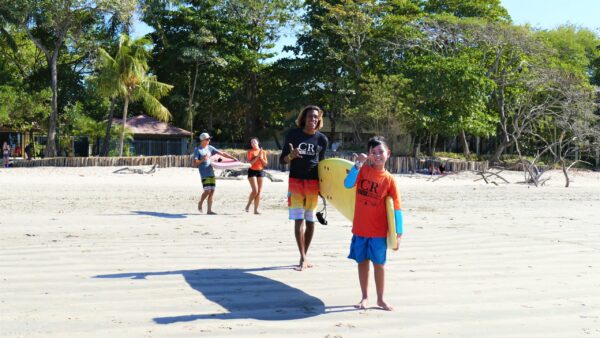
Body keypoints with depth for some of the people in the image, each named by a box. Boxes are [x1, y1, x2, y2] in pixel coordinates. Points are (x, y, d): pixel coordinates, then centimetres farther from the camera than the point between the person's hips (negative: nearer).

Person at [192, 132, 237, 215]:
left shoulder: (210, 148, 11)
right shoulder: (197, 150, -6)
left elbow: (222, 153, 15)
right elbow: (194, 164, -11)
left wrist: (233, 158, 11)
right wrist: (203, 160, -24)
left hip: (211, 173, 6)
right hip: (204, 174, -6)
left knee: (212, 192, 2)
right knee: (207, 191, -14)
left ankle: (209, 210, 8)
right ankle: (200, 203, 14)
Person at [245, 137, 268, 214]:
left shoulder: (262, 151, 8)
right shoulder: (250, 151, -2)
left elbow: (265, 164, 7)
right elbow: (250, 163, -13)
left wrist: (261, 157, -8)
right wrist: (257, 156, -17)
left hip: (260, 171, 4)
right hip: (252, 171, -4)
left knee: (259, 191, 0)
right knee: (255, 190, -15)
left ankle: (256, 210, 4)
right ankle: (248, 205, 5)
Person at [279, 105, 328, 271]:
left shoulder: (322, 139, 2)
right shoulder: (293, 134, -2)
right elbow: (282, 159, 2)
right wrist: (291, 155, -21)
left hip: (313, 182, 2)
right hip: (295, 181, -1)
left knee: (310, 221, 5)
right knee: (298, 220, -7)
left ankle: (304, 257, 16)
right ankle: (303, 258, -6)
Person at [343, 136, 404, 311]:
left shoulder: (389, 179, -5)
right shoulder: (362, 170, -1)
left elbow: (396, 207, -6)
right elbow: (348, 184, -18)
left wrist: (398, 233, -10)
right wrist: (358, 164, -27)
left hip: (379, 231, -1)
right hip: (360, 228, 2)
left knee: (379, 263, 7)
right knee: (362, 261, 10)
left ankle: (380, 299, 20)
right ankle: (364, 297, 23)